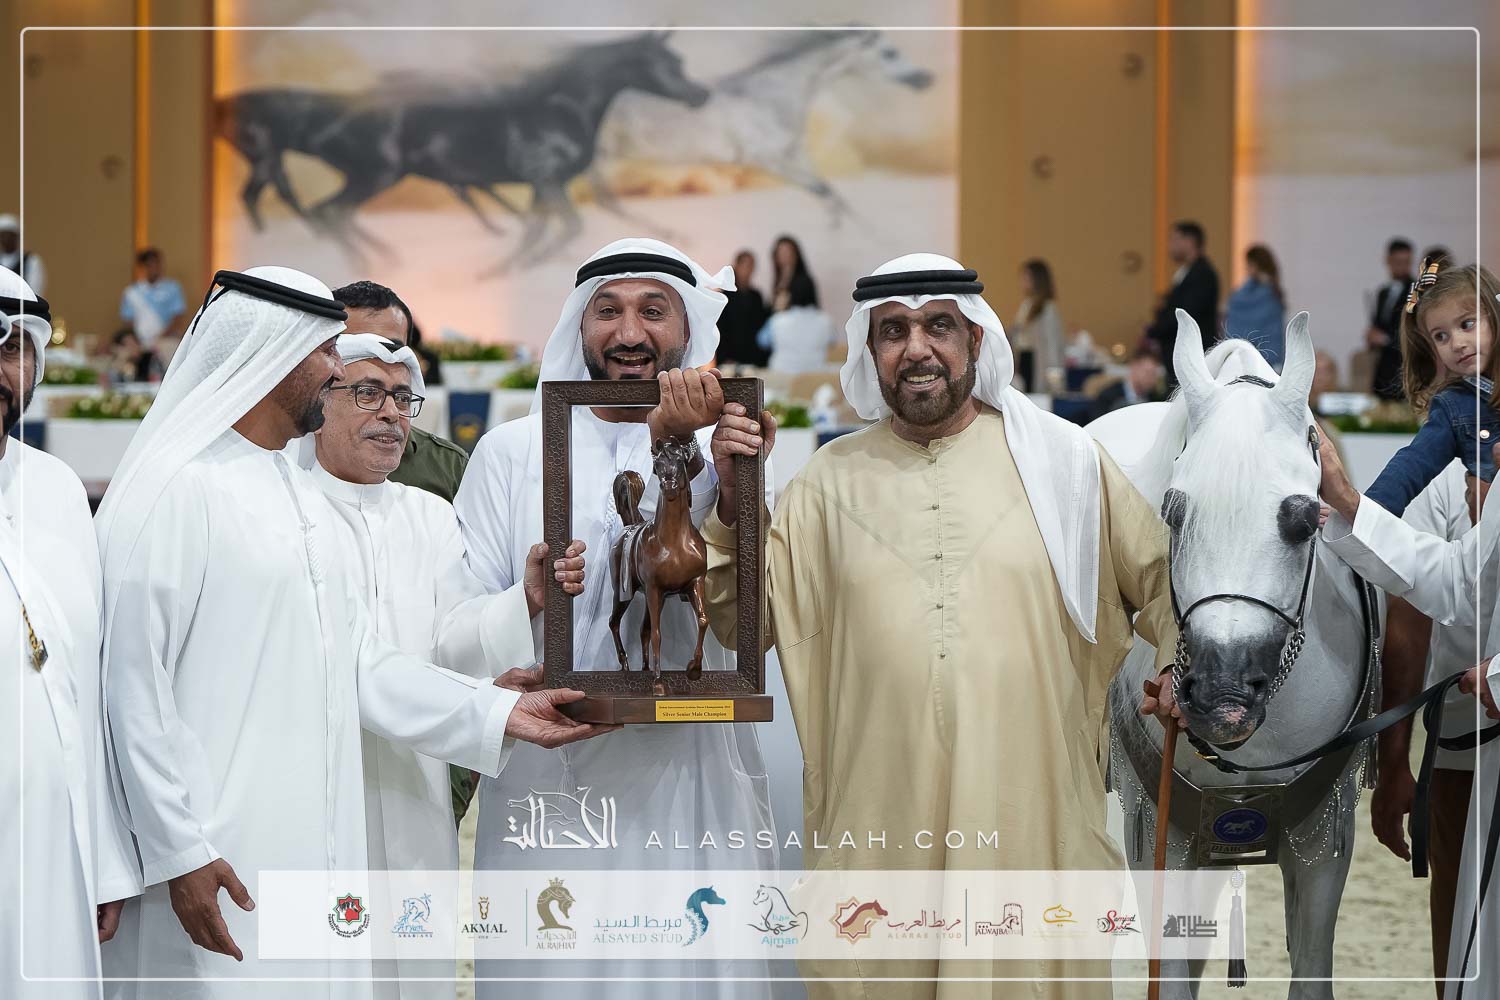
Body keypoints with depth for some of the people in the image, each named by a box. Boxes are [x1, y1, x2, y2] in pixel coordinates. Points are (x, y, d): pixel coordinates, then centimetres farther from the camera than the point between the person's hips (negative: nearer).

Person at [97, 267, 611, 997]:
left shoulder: (302, 497, 17)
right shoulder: (173, 490, -9)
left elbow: (360, 664, 14)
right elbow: (137, 689, -13)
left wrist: (498, 714, 5)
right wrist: (180, 852, -16)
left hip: (315, 847, 8)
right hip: (218, 860, -8)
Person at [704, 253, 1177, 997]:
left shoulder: (1063, 458, 3)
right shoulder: (832, 478, 6)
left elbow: (1161, 580, 11)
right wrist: (734, 498, -9)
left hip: (1032, 823, -1)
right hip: (882, 829, 1)